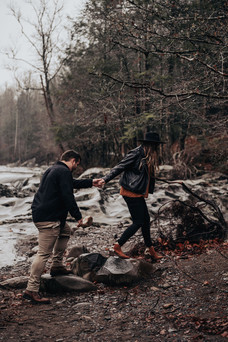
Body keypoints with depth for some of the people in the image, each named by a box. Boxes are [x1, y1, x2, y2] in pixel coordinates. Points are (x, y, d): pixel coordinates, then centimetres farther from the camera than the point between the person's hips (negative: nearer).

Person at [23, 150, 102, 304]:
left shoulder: (53, 170, 20)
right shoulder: (64, 172, -12)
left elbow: (72, 183, 35)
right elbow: (68, 197, -18)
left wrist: (91, 182, 45)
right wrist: (78, 216, -8)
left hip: (41, 214, 11)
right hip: (48, 218, -11)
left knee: (66, 231, 30)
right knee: (44, 253, -10)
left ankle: (57, 266, 34)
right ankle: (31, 290, -9)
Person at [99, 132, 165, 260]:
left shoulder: (148, 157, 12)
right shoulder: (136, 153, -15)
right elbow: (120, 167, -15)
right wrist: (106, 179, -18)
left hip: (138, 193, 9)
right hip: (131, 193, -9)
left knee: (146, 220, 13)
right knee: (138, 222, -6)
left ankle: (151, 249, 24)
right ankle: (118, 246, 4)